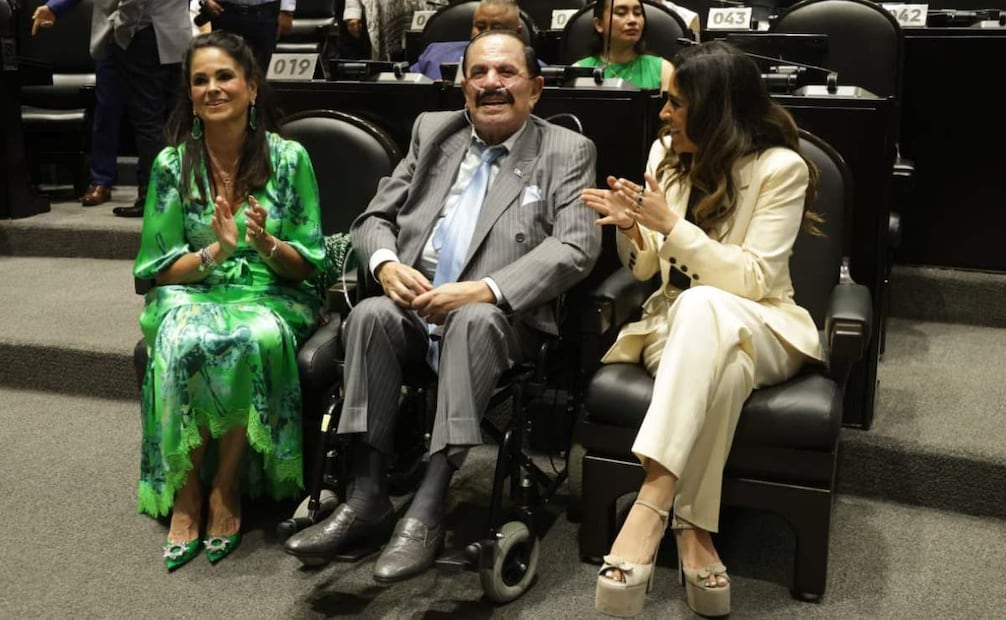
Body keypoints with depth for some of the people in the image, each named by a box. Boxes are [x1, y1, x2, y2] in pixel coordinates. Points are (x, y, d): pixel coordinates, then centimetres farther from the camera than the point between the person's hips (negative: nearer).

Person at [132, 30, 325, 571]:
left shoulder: (288, 157, -2)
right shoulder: (172, 163, 1)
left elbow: (305, 264, 1)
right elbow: (158, 267, 2)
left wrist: (267, 245, -21)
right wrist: (215, 251, -17)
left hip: (271, 297, -1)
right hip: (192, 294, 1)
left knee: (259, 339, -37)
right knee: (182, 341, -35)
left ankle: (227, 486, -17)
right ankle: (185, 495, -18)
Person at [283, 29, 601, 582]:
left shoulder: (567, 153, 6)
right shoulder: (431, 131, 16)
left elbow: (576, 247, -10)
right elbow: (374, 218, 14)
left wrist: (483, 289, -23)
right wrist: (386, 264, -11)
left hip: (498, 323, -3)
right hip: (415, 314, 3)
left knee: (474, 318, -36)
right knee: (371, 313, -28)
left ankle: (427, 510, -35)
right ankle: (366, 499, -25)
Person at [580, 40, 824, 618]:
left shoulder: (781, 167, -11)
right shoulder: (666, 153, 4)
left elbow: (753, 279, -19)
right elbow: (646, 269, 9)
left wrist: (671, 224, -23)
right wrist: (631, 227, -13)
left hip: (756, 327, -3)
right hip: (680, 318, 3)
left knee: (702, 307, -41)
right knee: (719, 368, -37)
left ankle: (650, 508, -47)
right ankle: (693, 531, -34)